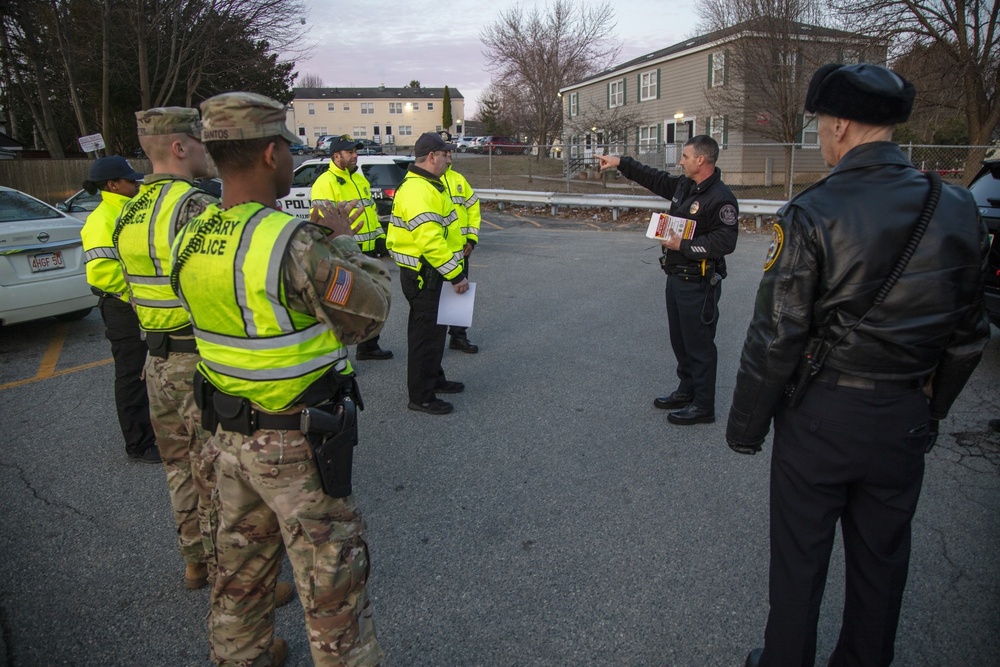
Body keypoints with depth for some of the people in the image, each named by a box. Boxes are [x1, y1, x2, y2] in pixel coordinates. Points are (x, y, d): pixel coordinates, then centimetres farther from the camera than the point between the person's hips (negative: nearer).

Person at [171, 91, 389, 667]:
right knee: (332, 581, 9)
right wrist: (343, 241, -4)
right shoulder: (293, 242, -26)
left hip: (232, 435, 8)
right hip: (299, 446, -8)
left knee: (243, 566, 26)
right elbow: (368, 317, -16)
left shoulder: (192, 239, 0)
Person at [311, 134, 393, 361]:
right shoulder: (326, 183, -13)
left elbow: (372, 211, 24)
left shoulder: (360, 179, 16)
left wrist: (380, 237, 16)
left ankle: (368, 346, 34)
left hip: (368, 252, 9)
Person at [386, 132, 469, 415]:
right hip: (425, 275, -11)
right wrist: (455, 275, -25)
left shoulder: (427, 185, 14)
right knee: (425, 333, -1)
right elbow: (430, 240, -30)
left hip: (432, 273, 11)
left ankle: (434, 378, 38)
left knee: (436, 329, 22)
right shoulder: (418, 191, -22)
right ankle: (421, 397, 10)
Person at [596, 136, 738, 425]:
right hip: (676, 278, 10)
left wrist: (683, 245, -22)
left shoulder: (721, 198, -19)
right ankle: (687, 392, 35)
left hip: (699, 284, -10)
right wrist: (621, 162, 20)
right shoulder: (684, 186, 9)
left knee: (699, 344, -1)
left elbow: (725, 242, -25)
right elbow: (654, 178, 22)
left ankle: (703, 406, 11)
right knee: (680, 340, 19)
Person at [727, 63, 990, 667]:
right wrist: (932, 411, 20)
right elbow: (967, 337, 7)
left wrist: (747, 426, -5)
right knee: (882, 559, 21)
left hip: (820, 414, -5)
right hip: (905, 421, 5)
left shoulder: (811, 215, -17)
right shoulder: (958, 210, -1)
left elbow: (776, 338, -16)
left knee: (800, 559, 13)